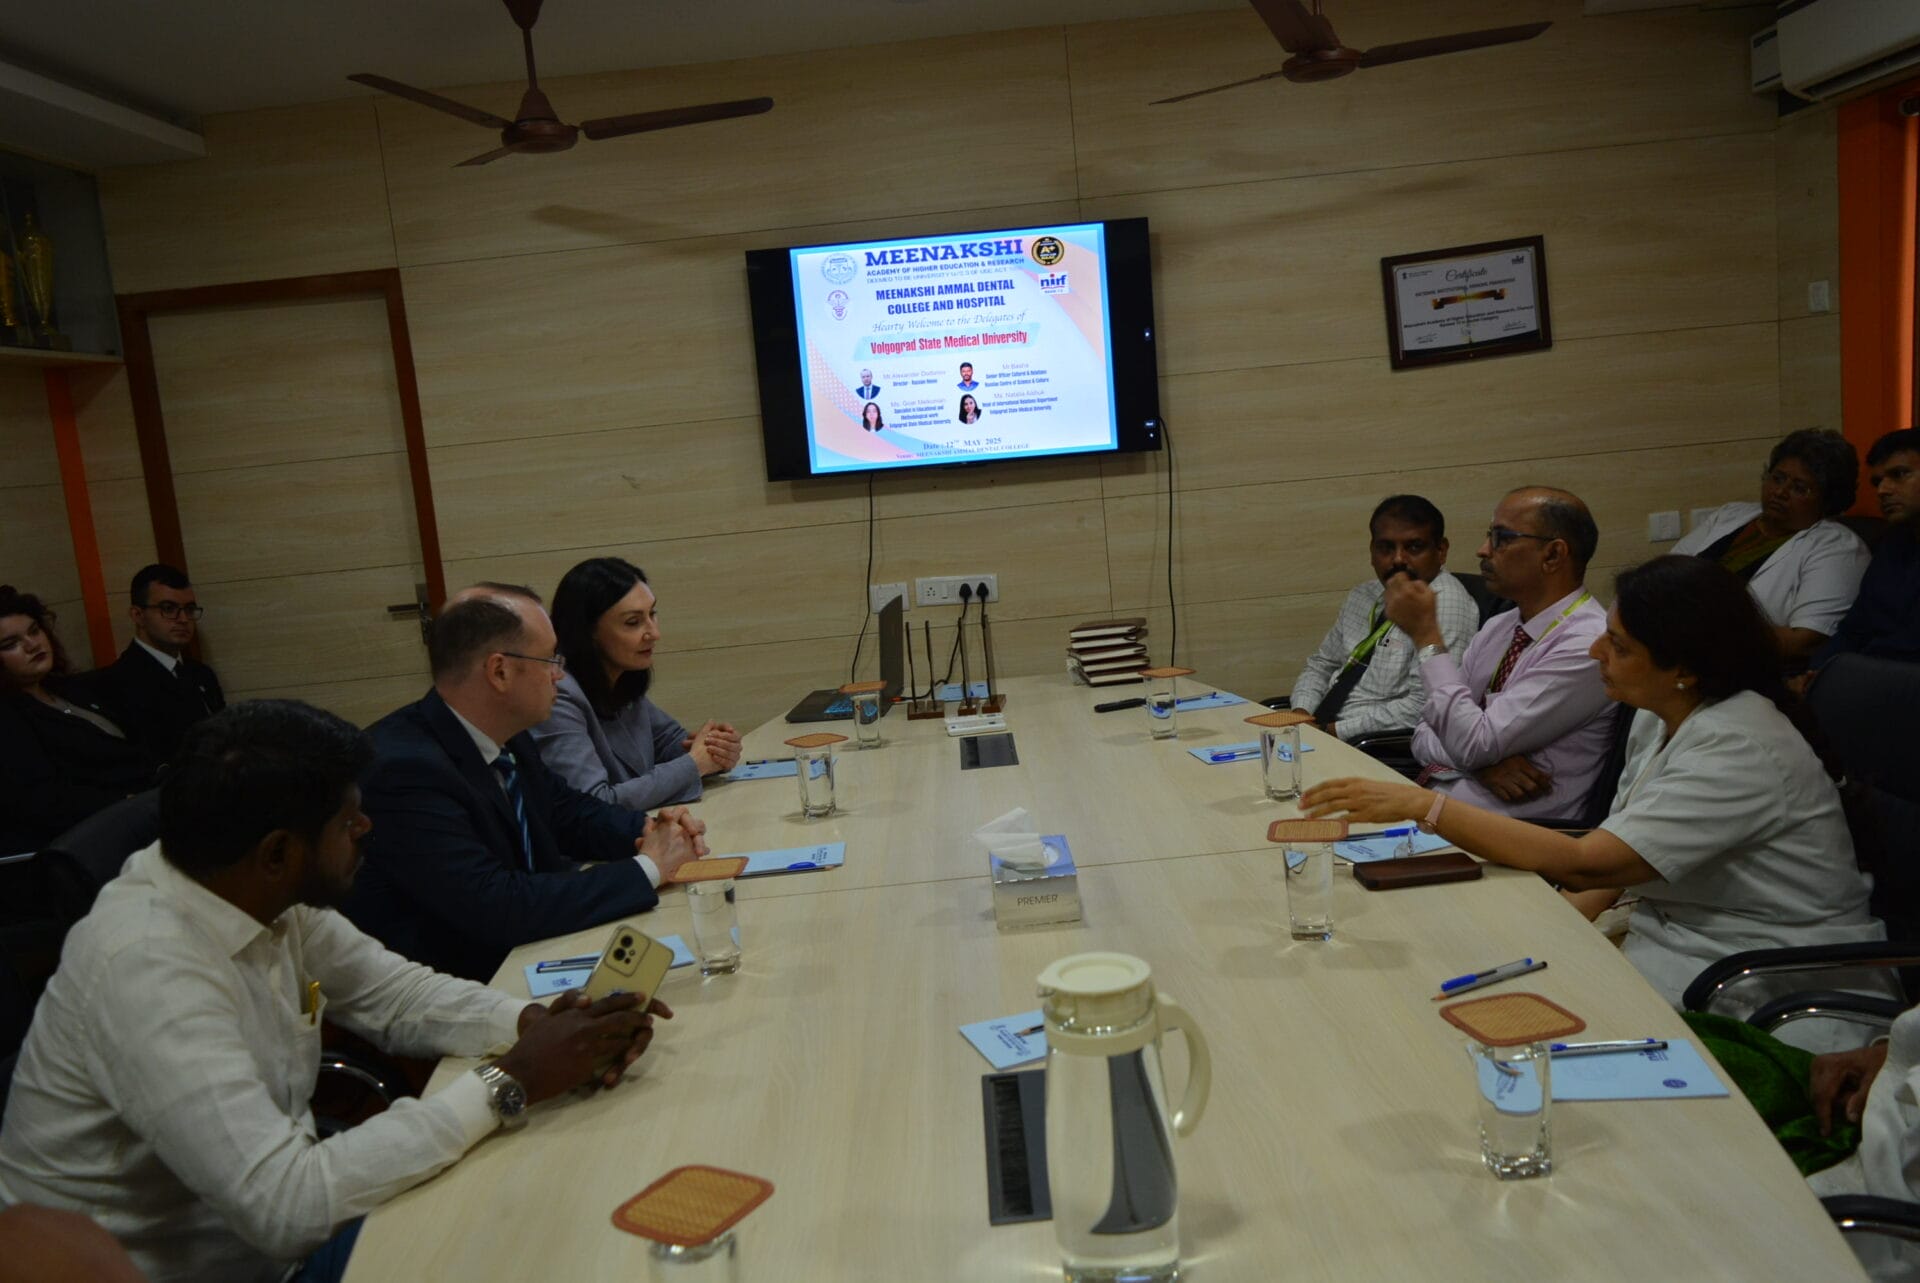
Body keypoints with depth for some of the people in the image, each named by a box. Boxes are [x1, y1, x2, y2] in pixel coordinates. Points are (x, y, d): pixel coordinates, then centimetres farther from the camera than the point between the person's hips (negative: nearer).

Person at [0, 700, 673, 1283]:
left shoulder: (267, 895, -8)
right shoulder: (148, 967, -30)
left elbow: (400, 995, 3)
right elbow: (285, 1204, -33)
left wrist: (540, 1022, -16)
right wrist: (509, 1082, -29)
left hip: (259, 1217, 7)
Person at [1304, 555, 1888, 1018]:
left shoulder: (1738, 749, -25)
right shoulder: (1659, 719, 4)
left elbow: (1586, 863, -31)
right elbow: (1620, 849, 9)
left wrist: (1423, 805, -32)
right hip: (1678, 939, 8)